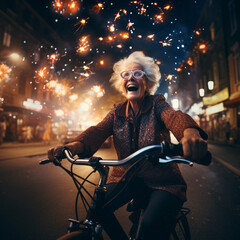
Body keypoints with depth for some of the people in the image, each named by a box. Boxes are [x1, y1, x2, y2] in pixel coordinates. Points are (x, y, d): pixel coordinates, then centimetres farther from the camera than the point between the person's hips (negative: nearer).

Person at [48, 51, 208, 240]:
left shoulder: (157, 104, -5)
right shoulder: (118, 111, 4)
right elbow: (99, 130, -13)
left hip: (161, 182, -3)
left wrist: (190, 133, -52)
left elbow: (175, 116, -27)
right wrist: (74, 146, -34)